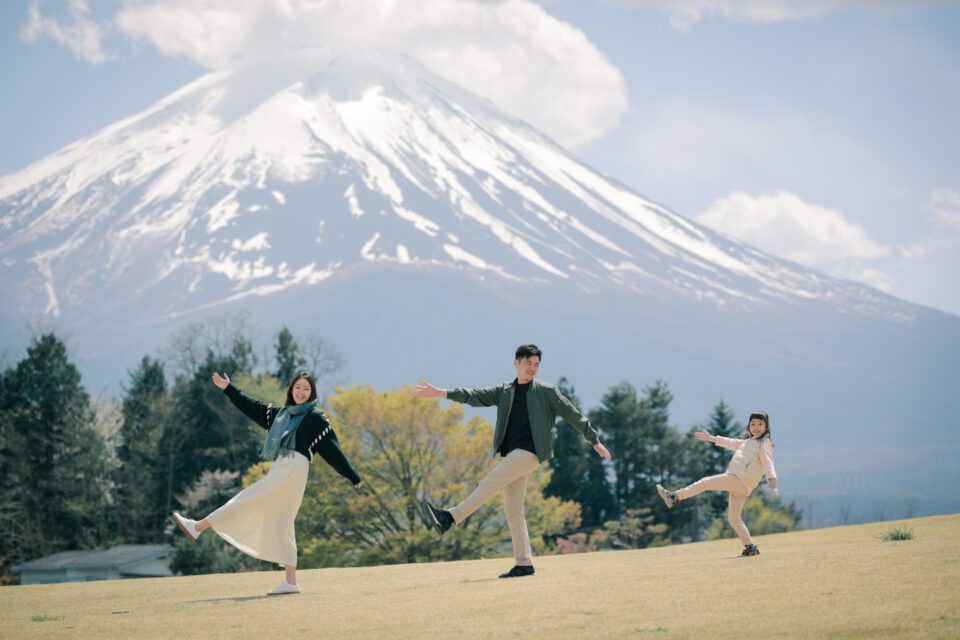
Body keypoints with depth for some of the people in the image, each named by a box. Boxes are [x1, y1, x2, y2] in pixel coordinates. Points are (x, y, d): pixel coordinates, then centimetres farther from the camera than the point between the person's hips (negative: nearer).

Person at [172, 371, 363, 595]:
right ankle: (291, 583, 3)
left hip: (293, 471, -8)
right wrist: (228, 389, 25)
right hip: (279, 471, 8)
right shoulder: (281, 414, 23)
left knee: (246, 502, -7)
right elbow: (253, 407, 26)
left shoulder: (316, 419, 3)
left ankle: (197, 527, -3)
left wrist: (354, 477, -2)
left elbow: (333, 450, 1)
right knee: (281, 527, 4)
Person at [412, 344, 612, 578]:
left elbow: (573, 415, 4)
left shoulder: (547, 392, 3)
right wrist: (441, 393, -6)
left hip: (530, 453, -6)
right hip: (511, 456, 6)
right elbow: (476, 396, 6)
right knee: (513, 511, 4)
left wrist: (595, 440, 1)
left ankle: (449, 518, -29)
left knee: (489, 483, -21)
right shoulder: (504, 391, 15)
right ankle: (524, 564, 6)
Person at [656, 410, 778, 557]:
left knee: (705, 483, -10)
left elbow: (768, 463, -12)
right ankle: (750, 547, 1)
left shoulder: (764, 443, 2)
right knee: (734, 518, 4)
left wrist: (772, 480, -26)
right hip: (737, 482, 9)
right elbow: (730, 443, 41)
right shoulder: (746, 442, 29)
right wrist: (711, 438, 46)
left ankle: (674, 497, -7)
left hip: (741, 479, -9)